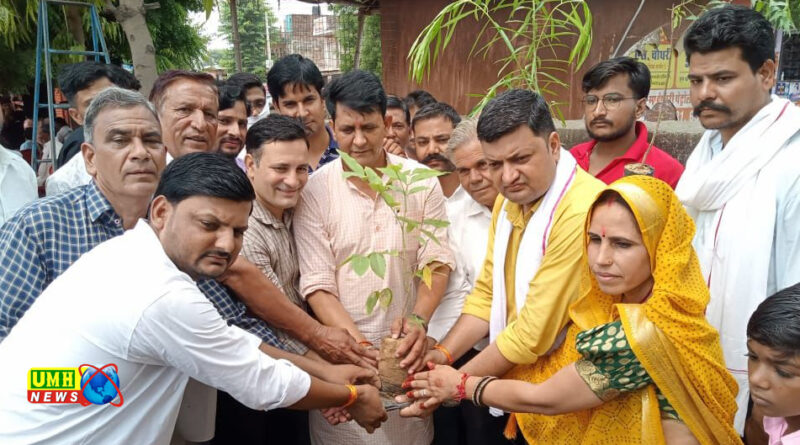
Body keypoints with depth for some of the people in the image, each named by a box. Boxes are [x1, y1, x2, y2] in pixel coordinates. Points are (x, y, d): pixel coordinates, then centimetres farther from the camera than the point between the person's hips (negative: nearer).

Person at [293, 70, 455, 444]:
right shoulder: (313, 191, -8)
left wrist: (419, 319, -21)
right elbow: (317, 286, -10)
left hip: (406, 347, 2)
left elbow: (436, 262, -3)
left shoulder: (421, 181, -3)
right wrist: (364, 349, -20)